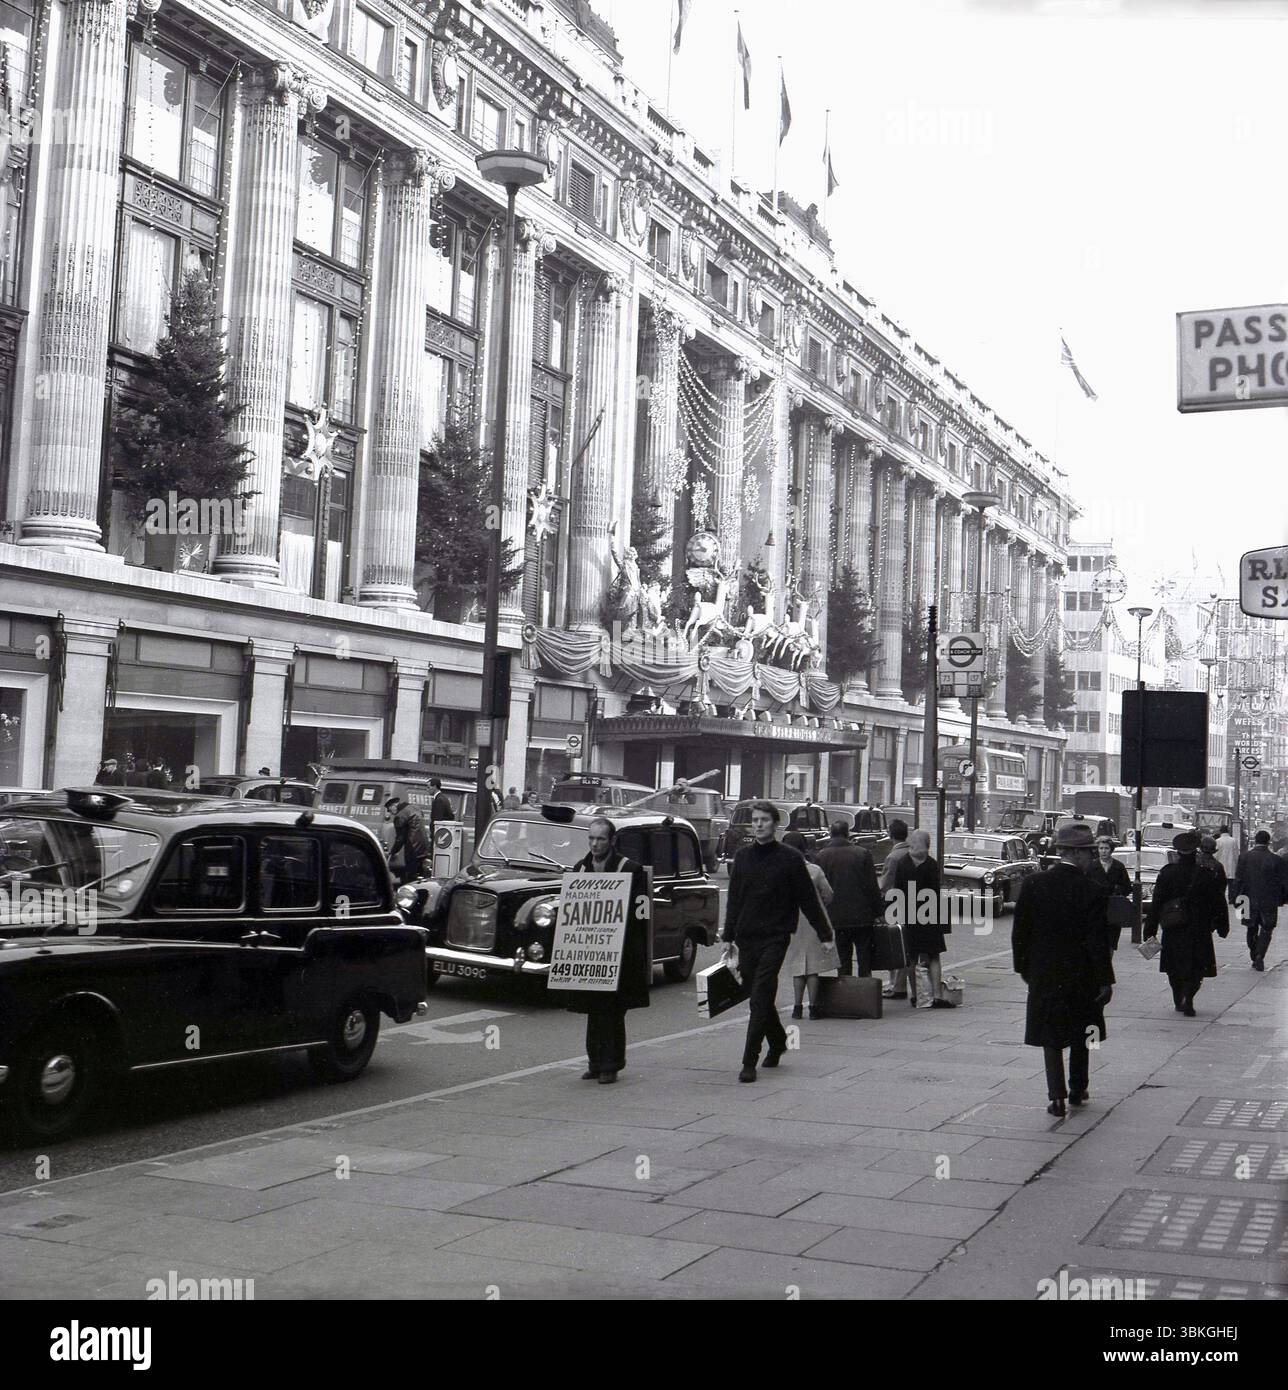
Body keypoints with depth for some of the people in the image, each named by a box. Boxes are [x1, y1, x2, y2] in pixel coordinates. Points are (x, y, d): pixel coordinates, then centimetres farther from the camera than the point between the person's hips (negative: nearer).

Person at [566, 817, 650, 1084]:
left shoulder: (630, 869, -6)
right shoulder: (579, 869, 10)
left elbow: (640, 913, -7)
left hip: (618, 954, -5)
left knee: (612, 1012, -2)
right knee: (593, 1011, 10)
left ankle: (610, 1066, 4)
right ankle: (595, 1063, 18)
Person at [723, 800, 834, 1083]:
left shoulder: (790, 858, -3)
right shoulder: (742, 856, 9)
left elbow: (808, 899, 1)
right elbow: (734, 899, 15)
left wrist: (824, 933, 3)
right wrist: (727, 937, 13)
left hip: (775, 938, -4)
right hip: (747, 939, 5)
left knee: (760, 1000, -10)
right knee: (759, 997, 12)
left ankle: (750, 1062, -9)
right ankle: (777, 1041, 35)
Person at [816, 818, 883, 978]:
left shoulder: (820, 856, -2)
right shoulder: (862, 853, -4)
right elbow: (873, 887, -3)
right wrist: (878, 912, 5)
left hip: (837, 918, 1)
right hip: (862, 916, -1)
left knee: (843, 961, 7)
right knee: (864, 959, 8)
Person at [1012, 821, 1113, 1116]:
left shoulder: (1032, 885, -7)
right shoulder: (1093, 892, -14)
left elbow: (1019, 931, -1)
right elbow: (1098, 940, -13)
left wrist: (1023, 967, 11)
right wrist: (1105, 981, -6)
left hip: (1043, 974, 1)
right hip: (1081, 975, -1)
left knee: (1051, 1036, 8)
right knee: (1080, 1035, 18)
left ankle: (1057, 1095, 0)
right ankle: (1077, 1090, 28)